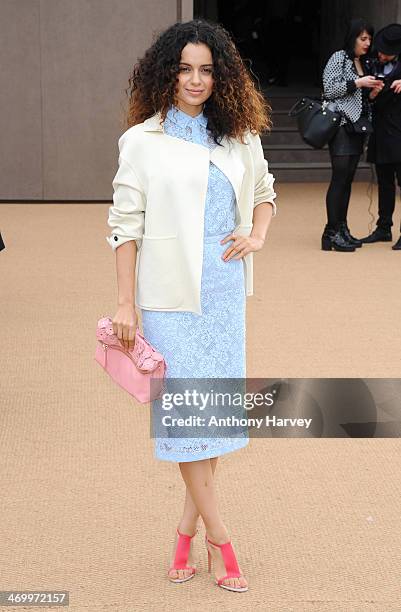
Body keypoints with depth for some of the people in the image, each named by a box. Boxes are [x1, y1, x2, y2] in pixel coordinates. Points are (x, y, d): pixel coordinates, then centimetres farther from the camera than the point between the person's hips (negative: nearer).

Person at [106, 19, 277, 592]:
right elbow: (125, 223, -3)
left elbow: (264, 192, 24)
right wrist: (125, 303, -6)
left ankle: (188, 526, 20)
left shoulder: (239, 136, 8)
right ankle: (218, 537, 7)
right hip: (171, 292, -4)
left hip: (226, 287, 4)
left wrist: (258, 235, 3)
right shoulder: (143, 141, -3)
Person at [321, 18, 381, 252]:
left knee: (348, 179, 7)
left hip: (359, 125, 7)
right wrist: (357, 83, -15)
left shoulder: (364, 62, 16)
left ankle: (342, 228, 11)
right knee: (340, 177, -11)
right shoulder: (339, 58, -4)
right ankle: (332, 232, -10)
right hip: (342, 125, -7)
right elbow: (329, 89, -11)